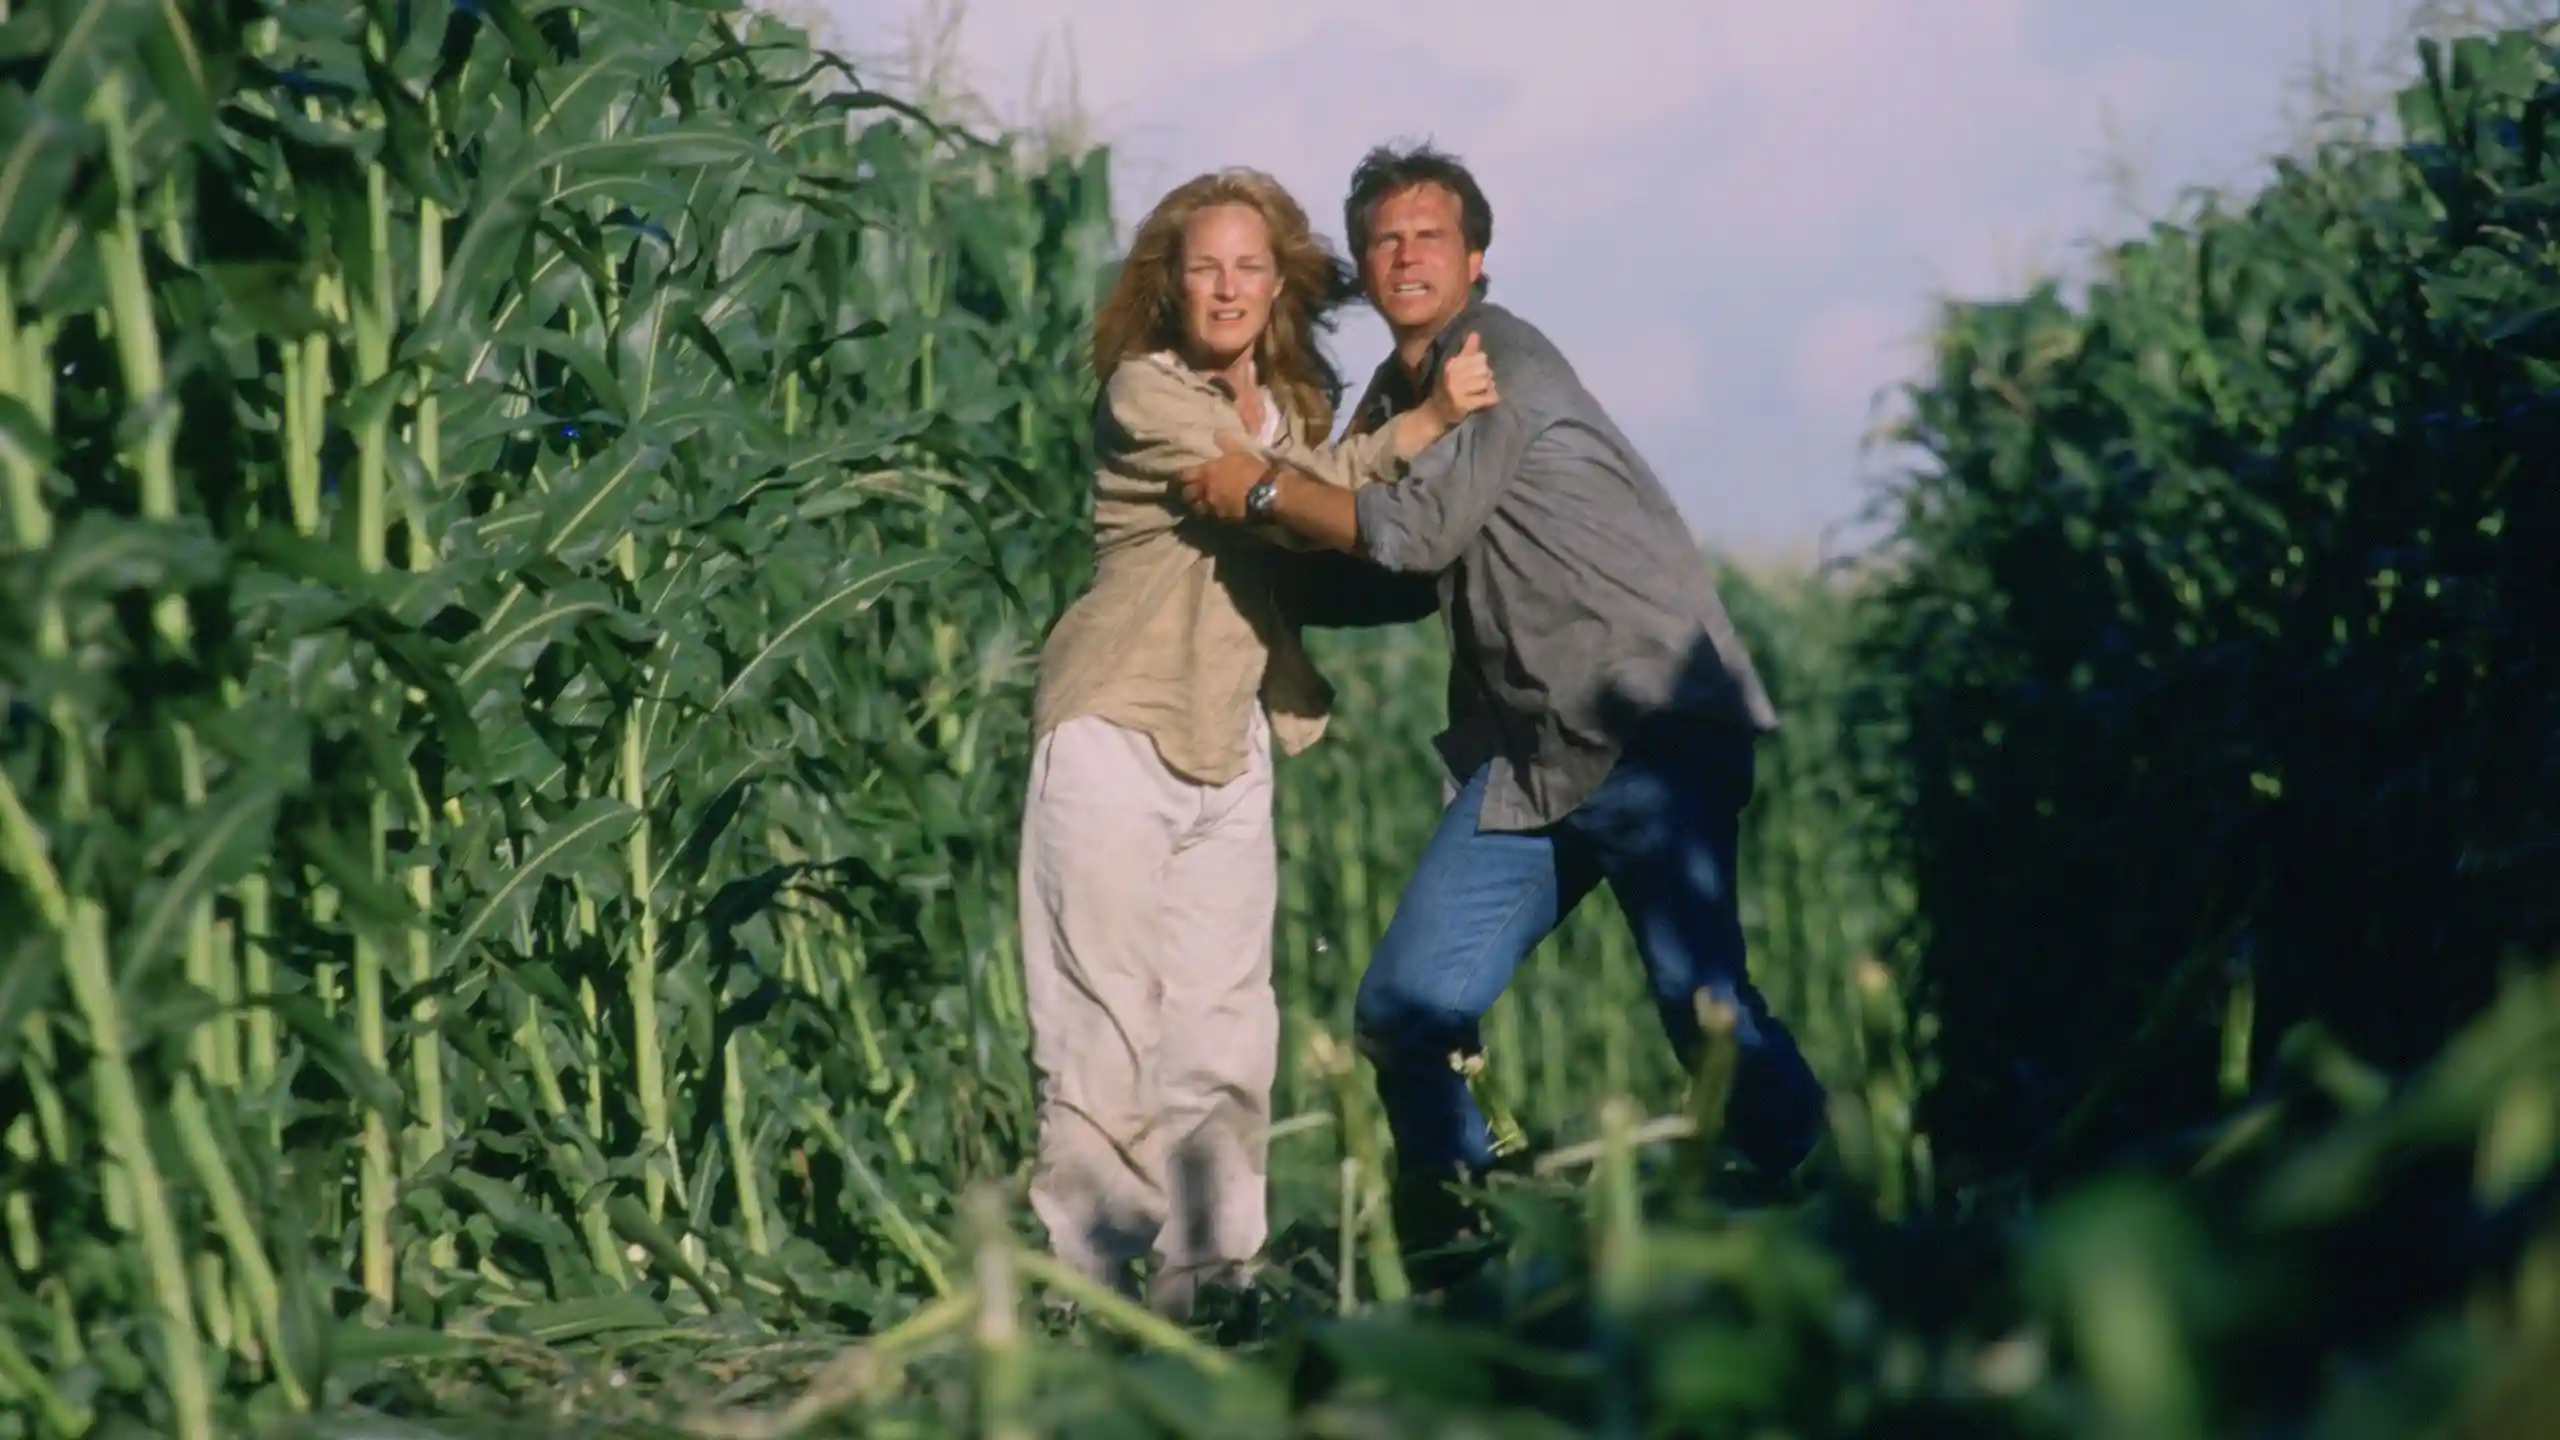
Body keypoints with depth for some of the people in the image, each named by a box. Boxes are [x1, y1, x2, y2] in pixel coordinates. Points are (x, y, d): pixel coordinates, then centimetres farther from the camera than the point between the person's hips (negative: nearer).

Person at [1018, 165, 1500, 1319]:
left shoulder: (1297, 405, 14)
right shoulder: (1145, 394, -9)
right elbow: (1297, 492, -18)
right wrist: (1426, 421, -24)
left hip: (1231, 746, 7)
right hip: (1119, 729, -7)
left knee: (1224, 1029, 5)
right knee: (1106, 1029, -3)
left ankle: (1206, 1285, 10)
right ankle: (1088, 1285, 1)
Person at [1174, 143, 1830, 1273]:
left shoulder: (1504, 358, -7)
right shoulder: (1390, 397, 18)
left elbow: (1422, 530, -16)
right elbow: (1394, 573, 31)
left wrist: (1262, 490, -4)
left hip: (1656, 723, -8)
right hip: (1529, 749, 8)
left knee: (1699, 997, -22)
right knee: (1404, 1010, -1)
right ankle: (1458, 1252, 13)